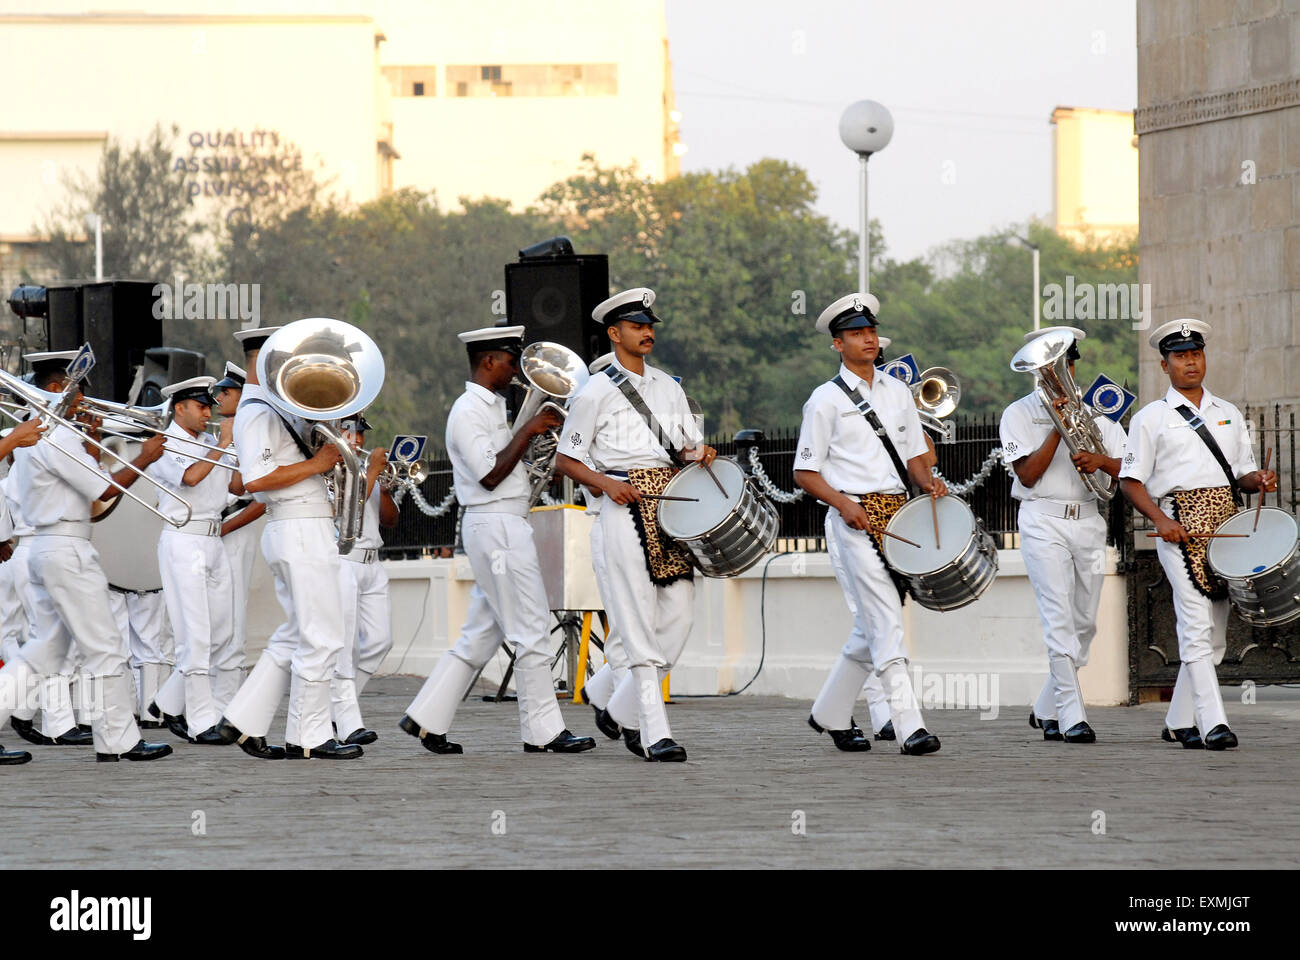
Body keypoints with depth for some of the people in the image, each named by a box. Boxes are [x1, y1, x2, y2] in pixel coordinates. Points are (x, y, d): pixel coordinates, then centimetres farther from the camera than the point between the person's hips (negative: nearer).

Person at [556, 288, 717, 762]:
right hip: (627, 505, -6)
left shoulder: (668, 386, 18)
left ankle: (625, 711, 19)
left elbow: (688, 446, 22)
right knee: (640, 623, -9)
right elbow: (566, 460, 1)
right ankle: (655, 733, -12)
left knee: (678, 613, 1)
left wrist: (698, 454, -1)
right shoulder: (596, 392, 1)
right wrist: (607, 484, -14)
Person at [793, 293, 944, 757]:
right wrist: (843, 503, -17)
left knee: (871, 628, 11)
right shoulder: (826, 399, -1)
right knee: (885, 619, -14)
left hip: (897, 515, 6)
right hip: (853, 520, -6)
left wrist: (926, 480, -2)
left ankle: (830, 713, 28)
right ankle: (909, 726, -19)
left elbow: (913, 452, 20)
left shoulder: (897, 392, 15)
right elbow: (805, 472, -2)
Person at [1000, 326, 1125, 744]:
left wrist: (1101, 460, -14)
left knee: (1084, 623, 6)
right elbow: (1027, 474, -7)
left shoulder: (1095, 412, 14)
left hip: (1088, 520, 4)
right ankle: (1072, 717, -19)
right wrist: (1058, 429, -14)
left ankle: (1048, 710, 22)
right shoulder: (1019, 414, 4)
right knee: (1059, 618, -15)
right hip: (1043, 521, -4)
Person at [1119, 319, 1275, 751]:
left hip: (1227, 521, 5)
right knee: (1196, 625, -15)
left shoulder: (1229, 415, 20)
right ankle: (1213, 724, -21)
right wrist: (1161, 520, -14)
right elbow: (1131, 480, 2)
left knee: (1214, 630, 7)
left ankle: (1179, 721, 18)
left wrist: (1258, 480, -3)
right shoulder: (1150, 418, 6)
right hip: (1181, 527, -5)